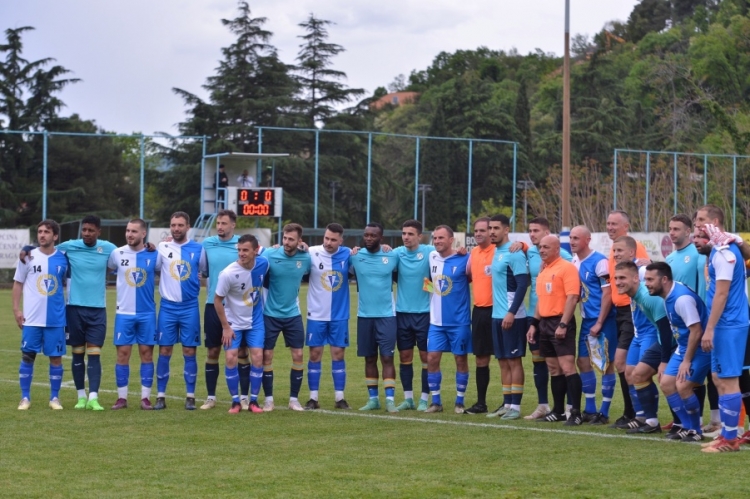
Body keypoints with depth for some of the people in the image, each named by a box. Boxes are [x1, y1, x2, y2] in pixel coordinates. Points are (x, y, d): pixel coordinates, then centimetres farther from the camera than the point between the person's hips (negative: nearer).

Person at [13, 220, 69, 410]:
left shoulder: (63, 259, 3)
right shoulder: (29, 257, 2)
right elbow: (18, 284, 6)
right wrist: (16, 309, -3)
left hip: (56, 318, 0)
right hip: (31, 318, 0)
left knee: (56, 357, 3)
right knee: (28, 356, 1)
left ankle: (55, 398, 12)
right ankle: (25, 398, 8)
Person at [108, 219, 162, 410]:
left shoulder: (153, 256, -1)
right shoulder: (117, 254, 0)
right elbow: (108, 268, 16)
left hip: (147, 313, 0)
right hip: (124, 313, 0)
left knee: (146, 353, 2)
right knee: (122, 353, 0)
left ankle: (145, 397, 6)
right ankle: (122, 397, 6)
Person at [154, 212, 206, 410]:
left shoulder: (198, 249, 3)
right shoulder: (162, 247, 3)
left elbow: (204, 271, 15)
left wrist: (194, 283, 5)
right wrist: (165, 283, 2)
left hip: (190, 307, 0)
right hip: (167, 306, 0)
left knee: (189, 351, 1)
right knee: (164, 351, 0)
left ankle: (190, 396, 7)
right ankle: (161, 396, 6)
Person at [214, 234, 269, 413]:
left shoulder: (263, 264, -14)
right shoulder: (228, 273, -24)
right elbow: (217, 300, -13)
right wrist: (226, 327, -12)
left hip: (255, 321, 2)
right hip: (233, 323, -2)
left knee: (257, 357, -6)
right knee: (231, 358, -9)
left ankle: (254, 401, 6)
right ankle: (235, 401, 5)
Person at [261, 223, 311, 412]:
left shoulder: (305, 258, -6)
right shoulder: (270, 254, -13)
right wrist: (273, 288, -9)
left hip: (293, 314, 2)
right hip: (270, 313, -2)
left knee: (298, 355, 0)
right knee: (267, 356, -1)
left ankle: (294, 399, 11)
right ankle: (268, 399, 10)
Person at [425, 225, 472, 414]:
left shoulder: (464, 259, -9)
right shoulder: (432, 257, 5)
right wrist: (428, 285, 4)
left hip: (459, 320, -4)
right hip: (436, 320, 4)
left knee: (461, 359, 4)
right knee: (432, 358, -1)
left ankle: (460, 402, 13)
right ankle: (436, 401, 8)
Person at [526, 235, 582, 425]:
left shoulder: (567, 268, -10)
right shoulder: (543, 272, 17)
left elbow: (572, 297, -17)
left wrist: (563, 324, -22)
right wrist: (534, 324, 19)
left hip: (561, 323, -9)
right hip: (545, 322, 9)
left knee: (567, 367, -13)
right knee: (554, 369, 11)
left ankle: (576, 413, -13)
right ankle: (558, 411, 16)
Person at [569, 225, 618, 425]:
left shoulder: (599, 262, -13)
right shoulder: (575, 263, 10)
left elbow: (607, 293, -16)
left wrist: (599, 323, -16)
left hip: (602, 320, -8)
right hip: (586, 320, 8)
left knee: (607, 364, -1)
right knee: (583, 362, 10)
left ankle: (604, 413, 4)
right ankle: (590, 410, 19)